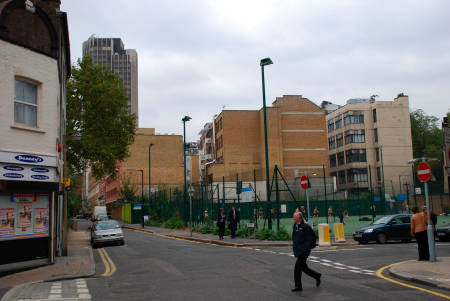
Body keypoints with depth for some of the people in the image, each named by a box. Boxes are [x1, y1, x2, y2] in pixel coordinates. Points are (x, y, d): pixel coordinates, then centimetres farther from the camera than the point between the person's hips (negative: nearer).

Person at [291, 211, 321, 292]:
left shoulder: (305, 227, -14)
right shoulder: (295, 226, 10)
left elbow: (309, 240, -16)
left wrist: (304, 250, -20)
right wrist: (294, 247, 14)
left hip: (304, 251, -8)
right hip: (297, 251, 8)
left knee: (297, 267, -9)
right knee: (303, 267, 14)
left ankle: (298, 286, 1)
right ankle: (317, 276, 32)